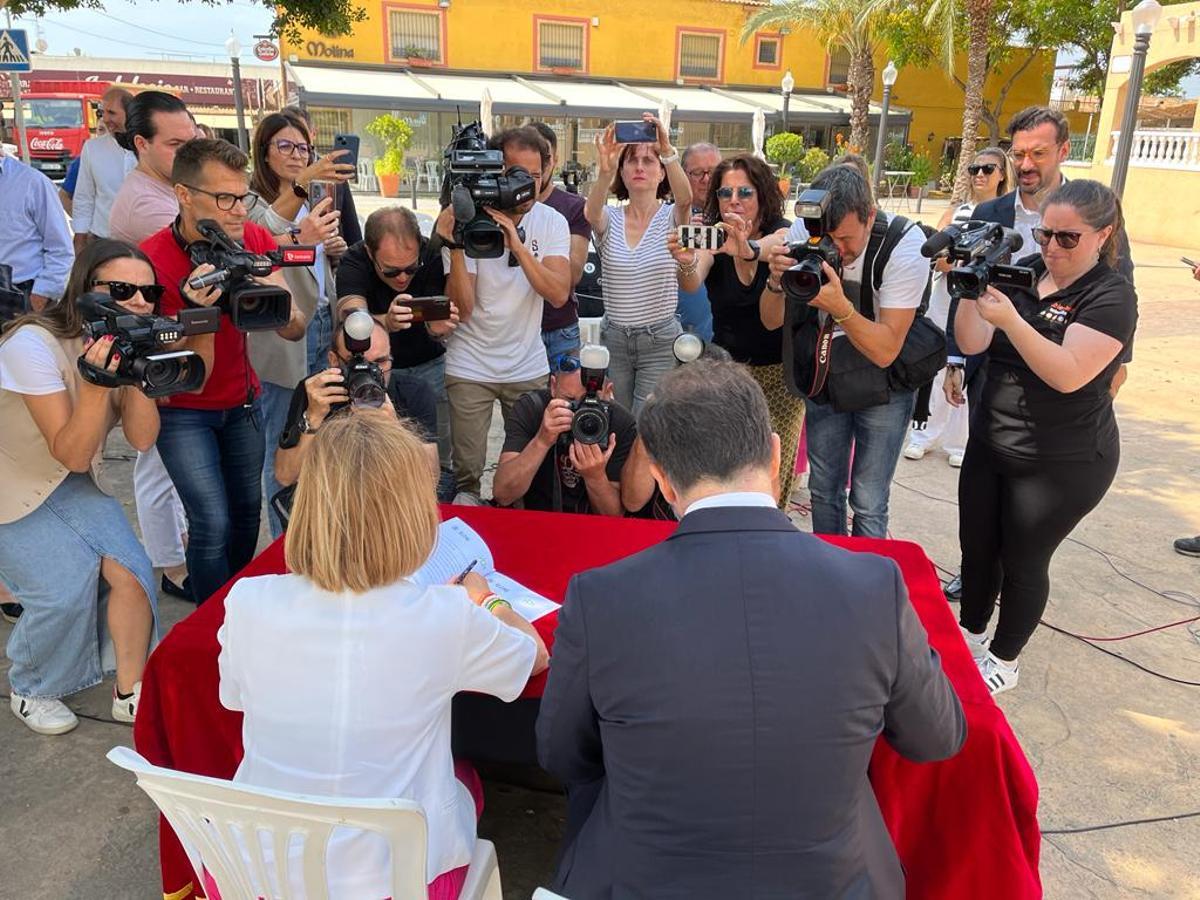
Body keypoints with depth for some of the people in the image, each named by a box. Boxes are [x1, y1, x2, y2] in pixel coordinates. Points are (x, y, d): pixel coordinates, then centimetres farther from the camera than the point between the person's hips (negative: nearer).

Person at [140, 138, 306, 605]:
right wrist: (200, 311, -41)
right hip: (183, 410, -4)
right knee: (213, 523, -10)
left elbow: (296, 331, -16)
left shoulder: (255, 241, -11)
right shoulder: (155, 260, -25)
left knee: (247, 509, 9)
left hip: (242, 399, 4)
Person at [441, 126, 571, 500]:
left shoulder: (552, 222, -3)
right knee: (467, 472, 2)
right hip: (470, 368, -2)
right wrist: (455, 246, -27)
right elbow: (462, 309, -16)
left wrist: (518, 245, -26)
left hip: (529, 368, 2)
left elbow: (558, 294, -17)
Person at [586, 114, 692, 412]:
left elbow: (685, 199, -26)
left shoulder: (671, 217, -2)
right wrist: (604, 171, -43)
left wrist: (668, 152, -42)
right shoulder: (609, 218, 1)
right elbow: (592, 212, -23)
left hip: (661, 342, -2)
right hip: (613, 338, 2)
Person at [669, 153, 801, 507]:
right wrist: (686, 263, -48)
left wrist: (748, 249, -58)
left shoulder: (783, 232, -8)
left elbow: (773, 247, -35)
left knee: (773, 469, -1)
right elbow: (692, 283, -24)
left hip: (779, 370, -1)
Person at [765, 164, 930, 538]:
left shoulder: (906, 245, -24)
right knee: (823, 490, 13)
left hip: (884, 384, -3)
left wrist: (840, 307, -42)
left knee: (868, 503, -2)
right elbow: (772, 322, -9)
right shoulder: (802, 233, -15)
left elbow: (886, 351, -26)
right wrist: (776, 281, -30)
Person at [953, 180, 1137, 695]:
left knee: (1023, 561, 8)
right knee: (976, 547, 16)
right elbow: (972, 343, -7)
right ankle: (970, 634, 39)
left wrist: (1011, 320, -37)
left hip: (1062, 464, -5)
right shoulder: (1023, 272, 1)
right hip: (990, 444, 6)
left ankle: (1004, 660, 29)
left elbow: (1069, 374, -28)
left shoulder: (1110, 295, -14)